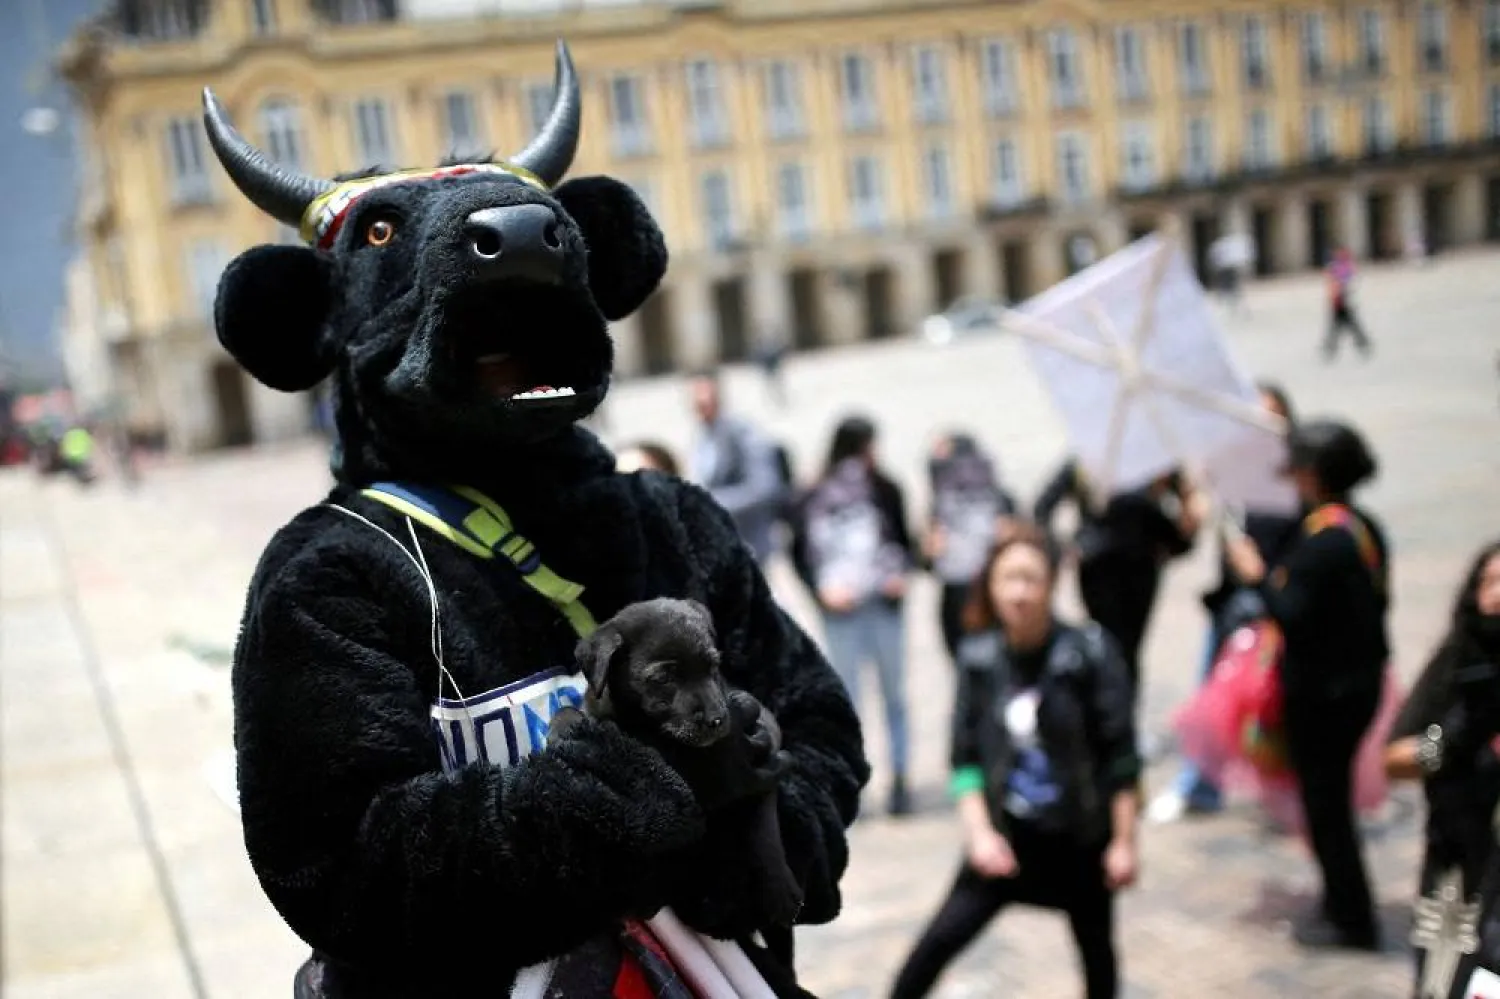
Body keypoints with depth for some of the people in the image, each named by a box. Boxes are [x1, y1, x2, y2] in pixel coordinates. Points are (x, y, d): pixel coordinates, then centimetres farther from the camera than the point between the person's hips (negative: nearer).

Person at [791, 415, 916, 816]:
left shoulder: (885, 491, 1)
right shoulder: (814, 500, -2)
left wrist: (901, 574, -6)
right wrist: (822, 590, -7)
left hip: (884, 603, 1)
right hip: (841, 610, -1)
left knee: (895, 695, 5)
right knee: (847, 699, 5)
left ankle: (900, 780, 10)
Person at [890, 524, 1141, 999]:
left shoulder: (1090, 651, -15)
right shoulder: (979, 657, -6)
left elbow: (1120, 752, -11)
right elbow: (966, 755, -2)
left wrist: (1123, 840, -10)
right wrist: (979, 831, -12)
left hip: (1082, 836, -1)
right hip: (1007, 834, 2)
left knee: (1096, 950, 16)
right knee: (940, 939, -4)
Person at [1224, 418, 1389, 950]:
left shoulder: (1323, 541, -24)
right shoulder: (1364, 527, 5)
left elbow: (1292, 615, -26)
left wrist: (1257, 576, -13)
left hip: (1323, 694, -9)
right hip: (1359, 681, 9)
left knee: (1324, 803, 4)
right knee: (1332, 795, 21)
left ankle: (1350, 920, 15)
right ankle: (1343, 904, 33)